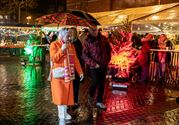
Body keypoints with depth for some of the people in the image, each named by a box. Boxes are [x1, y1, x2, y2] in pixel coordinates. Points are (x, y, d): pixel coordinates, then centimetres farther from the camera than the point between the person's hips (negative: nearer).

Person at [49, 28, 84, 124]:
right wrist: (62, 49, -24)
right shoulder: (54, 45, -7)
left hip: (68, 74, 5)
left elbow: (75, 60, 10)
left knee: (67, 94, 9)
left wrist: (80, 72, 7)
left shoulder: (71, 46, 9)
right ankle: (62, 117, 6)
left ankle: (64, 113, 25)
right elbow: (53, 59, -16)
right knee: (60, 95, -3)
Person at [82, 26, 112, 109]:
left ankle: (99, 102, 23)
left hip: (104, 65, 4)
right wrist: (93, 64, -16)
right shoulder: (87, 41, -7)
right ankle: (90, 97, 26)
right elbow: (84, 55, -12)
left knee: (102, 84, 10)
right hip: (94, 67, -4)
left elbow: (109, 49, 14)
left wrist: (108, 59, 7)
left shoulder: (103, 38, 4)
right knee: (95, 83, -3)